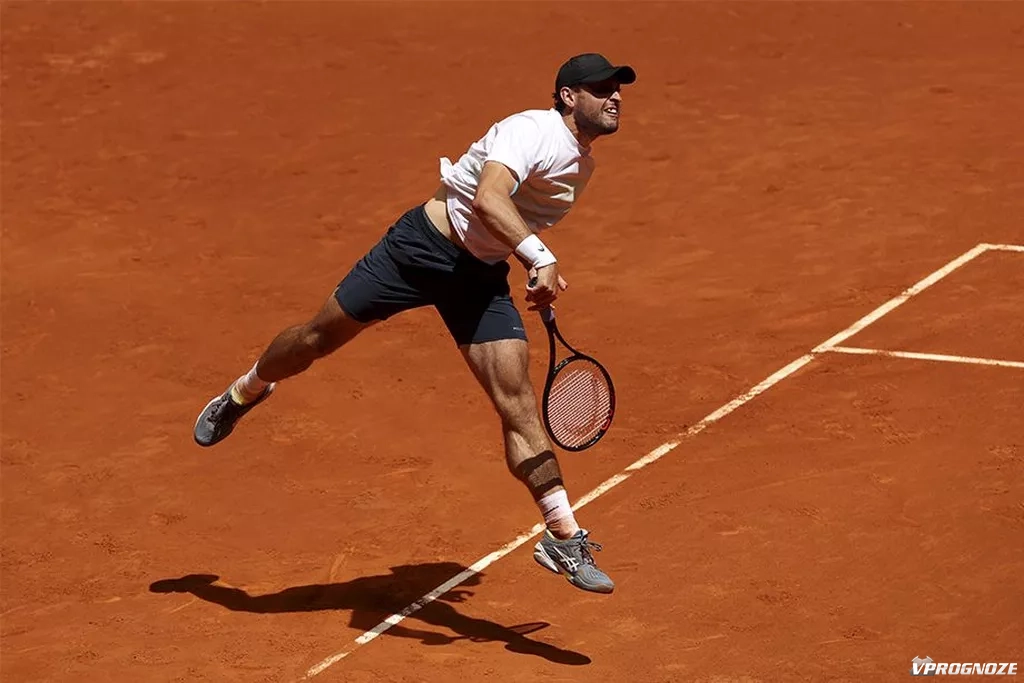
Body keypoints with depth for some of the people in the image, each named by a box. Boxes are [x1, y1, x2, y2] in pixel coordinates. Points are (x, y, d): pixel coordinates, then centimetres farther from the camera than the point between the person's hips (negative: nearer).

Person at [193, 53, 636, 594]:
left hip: (483, 276, 6)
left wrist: (539, 276, 12)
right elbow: (488, 199, -38)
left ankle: (563, 537, -7)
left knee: (518, 402, -8)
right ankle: (245, 393, 40)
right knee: (320, 336, 8)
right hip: (423, 245, -6)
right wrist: (539, 256, -46)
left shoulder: (581, 167, 9)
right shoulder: (532, 130, -20)